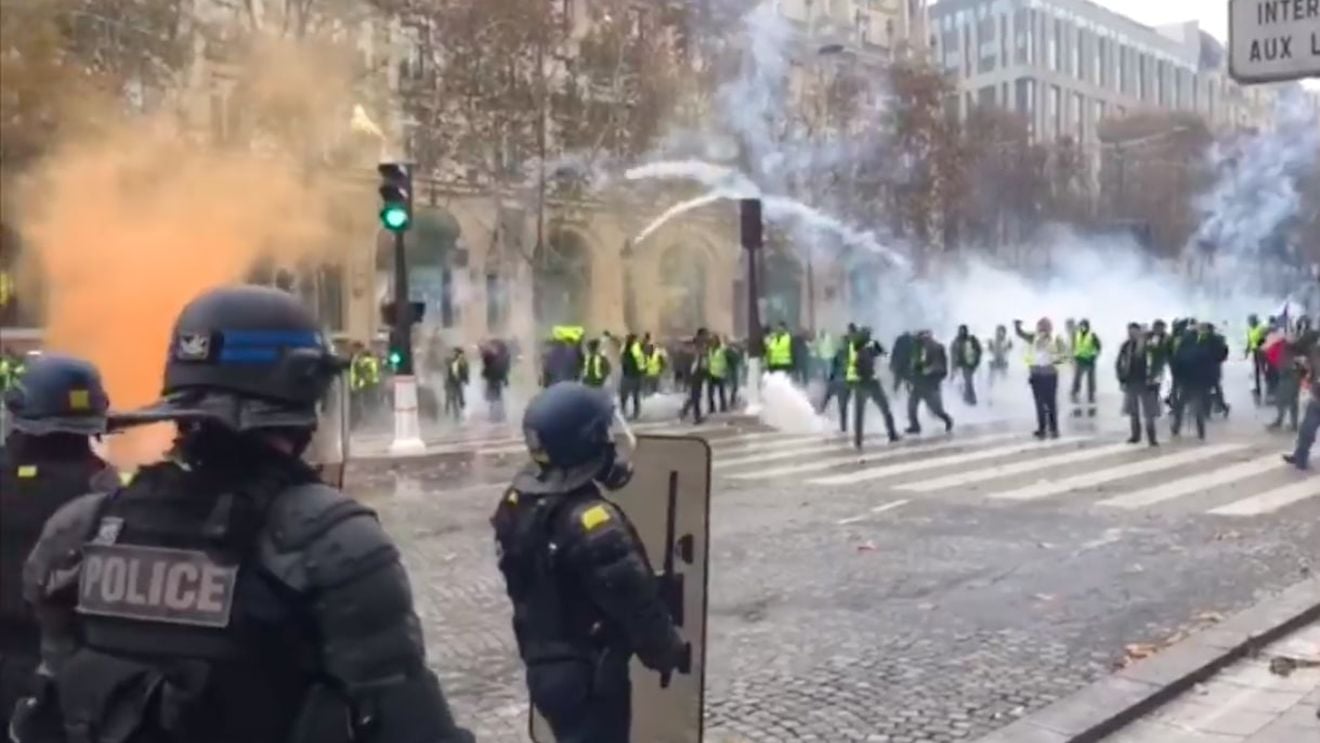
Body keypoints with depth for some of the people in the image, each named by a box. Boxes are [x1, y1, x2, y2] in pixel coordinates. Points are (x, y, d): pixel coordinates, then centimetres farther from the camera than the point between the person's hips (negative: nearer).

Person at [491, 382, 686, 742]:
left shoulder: (517, 501, -2)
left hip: (543, 666, 9)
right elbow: (636, 602, -21)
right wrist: (670, 652, -5)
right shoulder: (590, 520, -29)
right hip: (590, 674, -8)